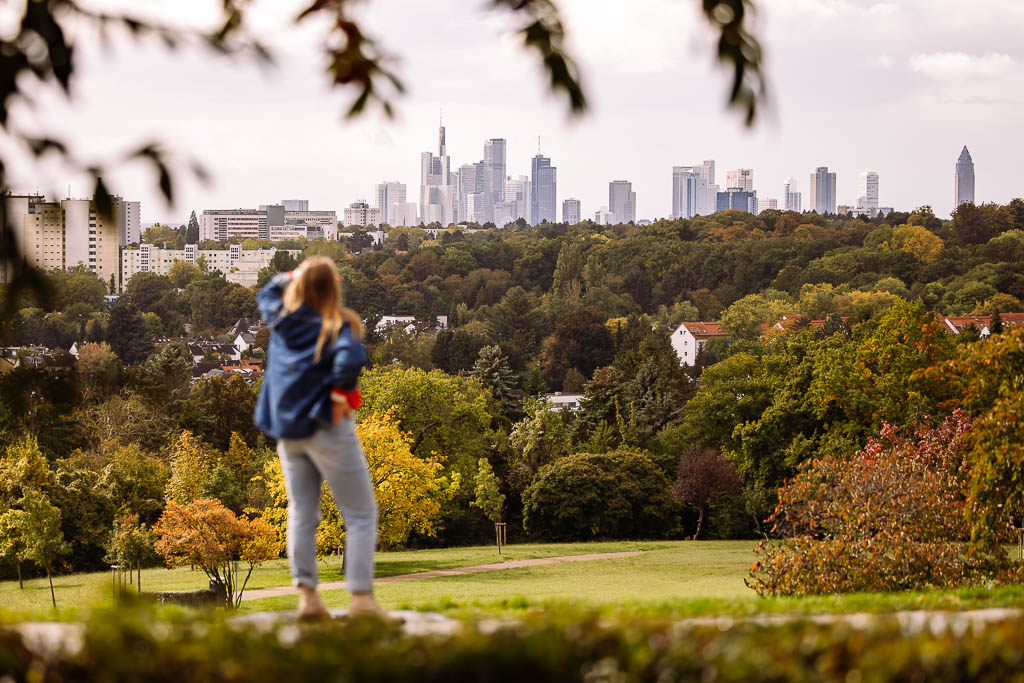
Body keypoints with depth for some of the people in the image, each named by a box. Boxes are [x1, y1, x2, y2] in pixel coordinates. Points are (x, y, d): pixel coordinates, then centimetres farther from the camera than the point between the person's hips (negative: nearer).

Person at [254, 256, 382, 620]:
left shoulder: (281, 319, 4)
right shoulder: (337, 325, -13)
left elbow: (266, 293, 28)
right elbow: (350, 359, -34)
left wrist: (292, 275, 25)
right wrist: (341, 393, -18)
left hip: (287, 430, 6)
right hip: (326, 426, -6)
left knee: (301, 513, 11)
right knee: (361, 515, 0)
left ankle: (307, 595, 4)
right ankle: (361, 597, -9)